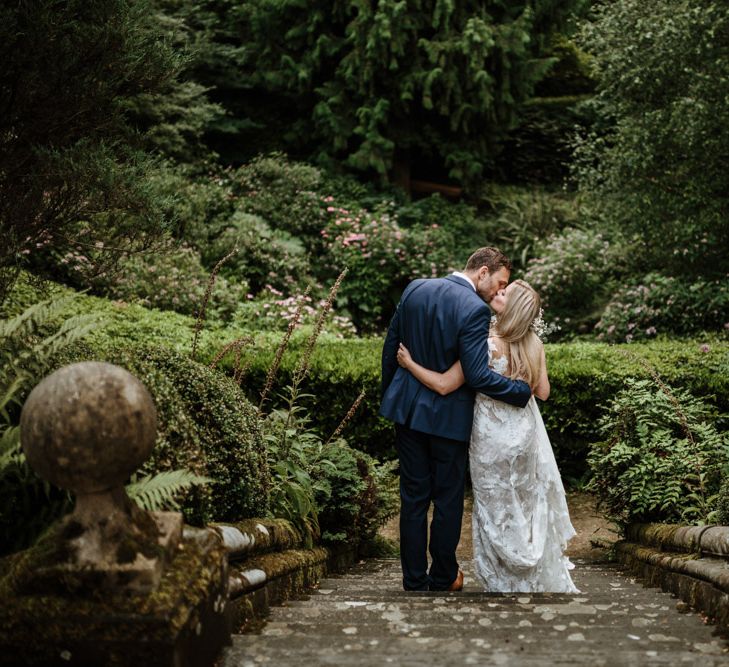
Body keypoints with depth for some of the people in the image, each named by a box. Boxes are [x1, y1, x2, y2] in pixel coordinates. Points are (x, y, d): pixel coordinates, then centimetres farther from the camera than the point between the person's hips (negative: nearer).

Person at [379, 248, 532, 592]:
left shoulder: (415, 289, 0)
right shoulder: (475, 310, -20)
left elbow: (391, 345, 7)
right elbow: (477, 375, -23)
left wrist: (388, 394, 19)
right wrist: (522, 390, -12)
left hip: (408, 408, 5)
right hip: (448, 417, -5)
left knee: (413, 497, 13)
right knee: (448, 500, 12)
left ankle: (414, 581, 20)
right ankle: (443, 579, 25)